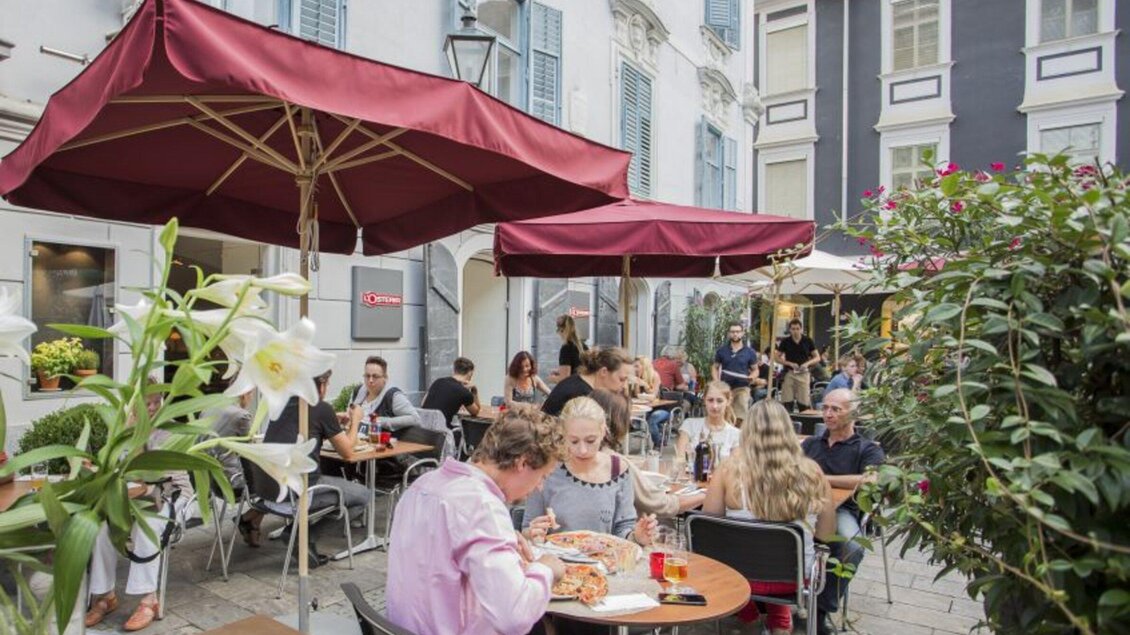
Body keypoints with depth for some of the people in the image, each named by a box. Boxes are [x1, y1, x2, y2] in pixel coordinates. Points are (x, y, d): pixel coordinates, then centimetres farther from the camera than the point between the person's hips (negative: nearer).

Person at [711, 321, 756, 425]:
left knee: (740, 419, -5)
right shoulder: (722, 350, 6)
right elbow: (715, 368, 11)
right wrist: (717, 382, -6)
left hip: (742, 387, -1)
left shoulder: (749, 352, 4)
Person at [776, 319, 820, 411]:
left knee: (804, 402, 1)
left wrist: (807, 363, -13)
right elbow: (777, 357, 4)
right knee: (787, 402, 0)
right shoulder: (785, 342, 1)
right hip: (789, 373, 0)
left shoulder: (808, 341, 2)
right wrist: (790, 364, -11)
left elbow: (817, 358, 6)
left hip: (803, 373, 0)